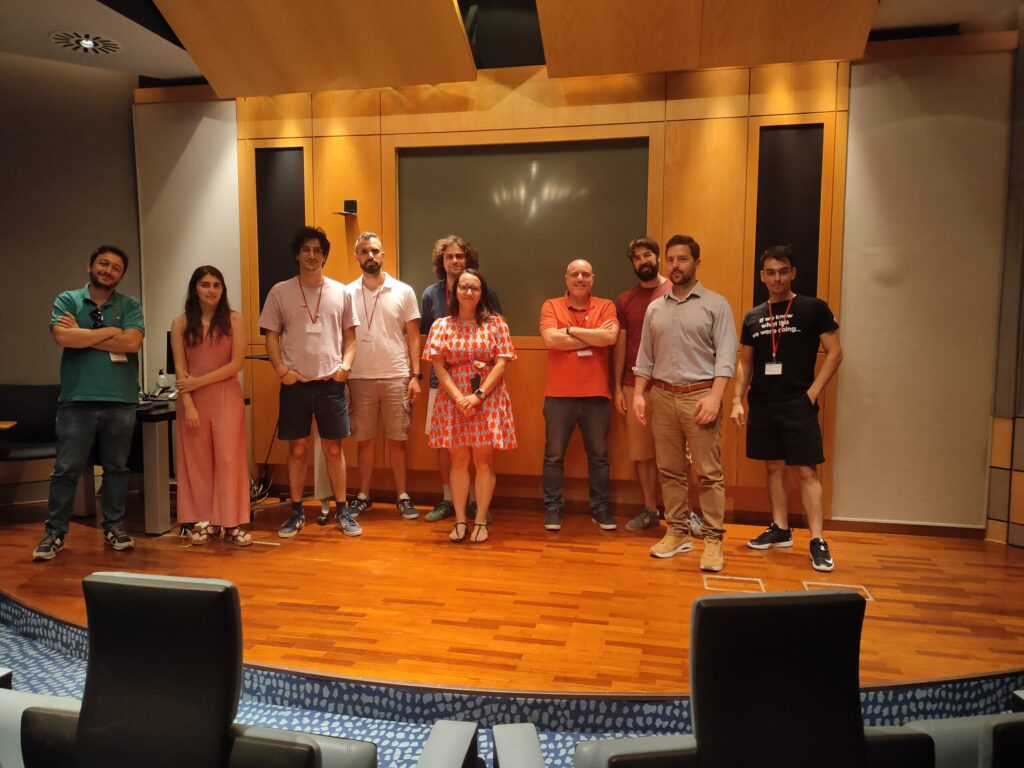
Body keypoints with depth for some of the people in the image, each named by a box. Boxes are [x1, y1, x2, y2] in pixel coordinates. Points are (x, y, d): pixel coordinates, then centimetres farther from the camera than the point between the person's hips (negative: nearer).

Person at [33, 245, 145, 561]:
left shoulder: (130, 305, 6)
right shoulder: (67, 300, 5)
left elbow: (132, 342, -12)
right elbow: (63, 337, -13)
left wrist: (82, 334, -7)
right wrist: (111, 331, -9)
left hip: (121, 400, 1)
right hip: (77, 399, -1)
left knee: (116, 467, 10)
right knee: (66, 469, 4)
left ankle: (114, 527, 21)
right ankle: (55, 532, 15)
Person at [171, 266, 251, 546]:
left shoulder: (234, 320, 1)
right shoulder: (181, 323, 5)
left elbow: (236, 364, -6)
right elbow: (180, 368, 0)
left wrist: (199, 381, -10)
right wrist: (188, 404, -9)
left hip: (226, 396, -1)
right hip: (192, 398, 2)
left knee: (228, 458, -3)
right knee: (197, 459, 5)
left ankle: (232, 522, 2)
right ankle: (205, 521, 13)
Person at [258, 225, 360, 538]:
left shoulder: (340, 292, 5)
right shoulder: (280, 292, 3)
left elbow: (350, 336, 9)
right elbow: (272, 336, 4)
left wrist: (346, 365, -7)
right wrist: (281, 370, -9)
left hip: (331, 383, 0)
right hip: (295, 383, 0)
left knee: (333, 448, 6)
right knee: (297, 449, 7)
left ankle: (342, 511, 16)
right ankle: (296, 512, 19)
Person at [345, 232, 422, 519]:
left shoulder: (403, 291, 1)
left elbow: (413, 337, 2)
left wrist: (416, 375, -5)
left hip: (396, 377, -1)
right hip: (360, 378, 1)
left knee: (397, 439, 6)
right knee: (365, 440, 9)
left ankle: (403, 497, 16)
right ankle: (363, 496, 21)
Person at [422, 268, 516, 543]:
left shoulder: (495, 323, 2)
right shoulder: (441, 325, 5)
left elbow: (501, 365, -4)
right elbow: (439, 367, -1)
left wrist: (478, 395, -14)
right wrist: (459, 397, -14)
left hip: (488, 400, -1)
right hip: (453, 401, 1)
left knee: (484, 461, 3)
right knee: (459, 460, 6)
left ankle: (480, 521, 12)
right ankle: (460, 521, 14)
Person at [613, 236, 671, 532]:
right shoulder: (624, 300, 10)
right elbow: (619, 346, 10)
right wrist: (618, 387, 6)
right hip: (634, 385, 3)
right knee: (641, 452, 9)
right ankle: (649, 510, 21)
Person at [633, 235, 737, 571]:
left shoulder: (715, 304, 0)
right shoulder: (655, 308, 13)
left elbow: (726, 356, -7)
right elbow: (645, 356, 14)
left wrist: (715, 396, -17)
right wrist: (638, 394, 3)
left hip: (700, 395, -4)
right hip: (662, 396, 4)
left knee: (709, 472, -3)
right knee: (670, 470, 9)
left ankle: (713, 539, 5)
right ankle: (678, 532, 20)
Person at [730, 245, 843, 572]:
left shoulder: (814, 309, -2)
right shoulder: (753, 317, 10)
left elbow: (834, 353, -3)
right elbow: (744, 362, 14)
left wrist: (812, 393, -11)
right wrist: (737, 400, 4)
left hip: (798, 404, -4)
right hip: (762, 404, 5)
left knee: (806, 470, -5)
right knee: (773, 467, 12)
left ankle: (818, 541, 0)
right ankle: (780, 529, 23)